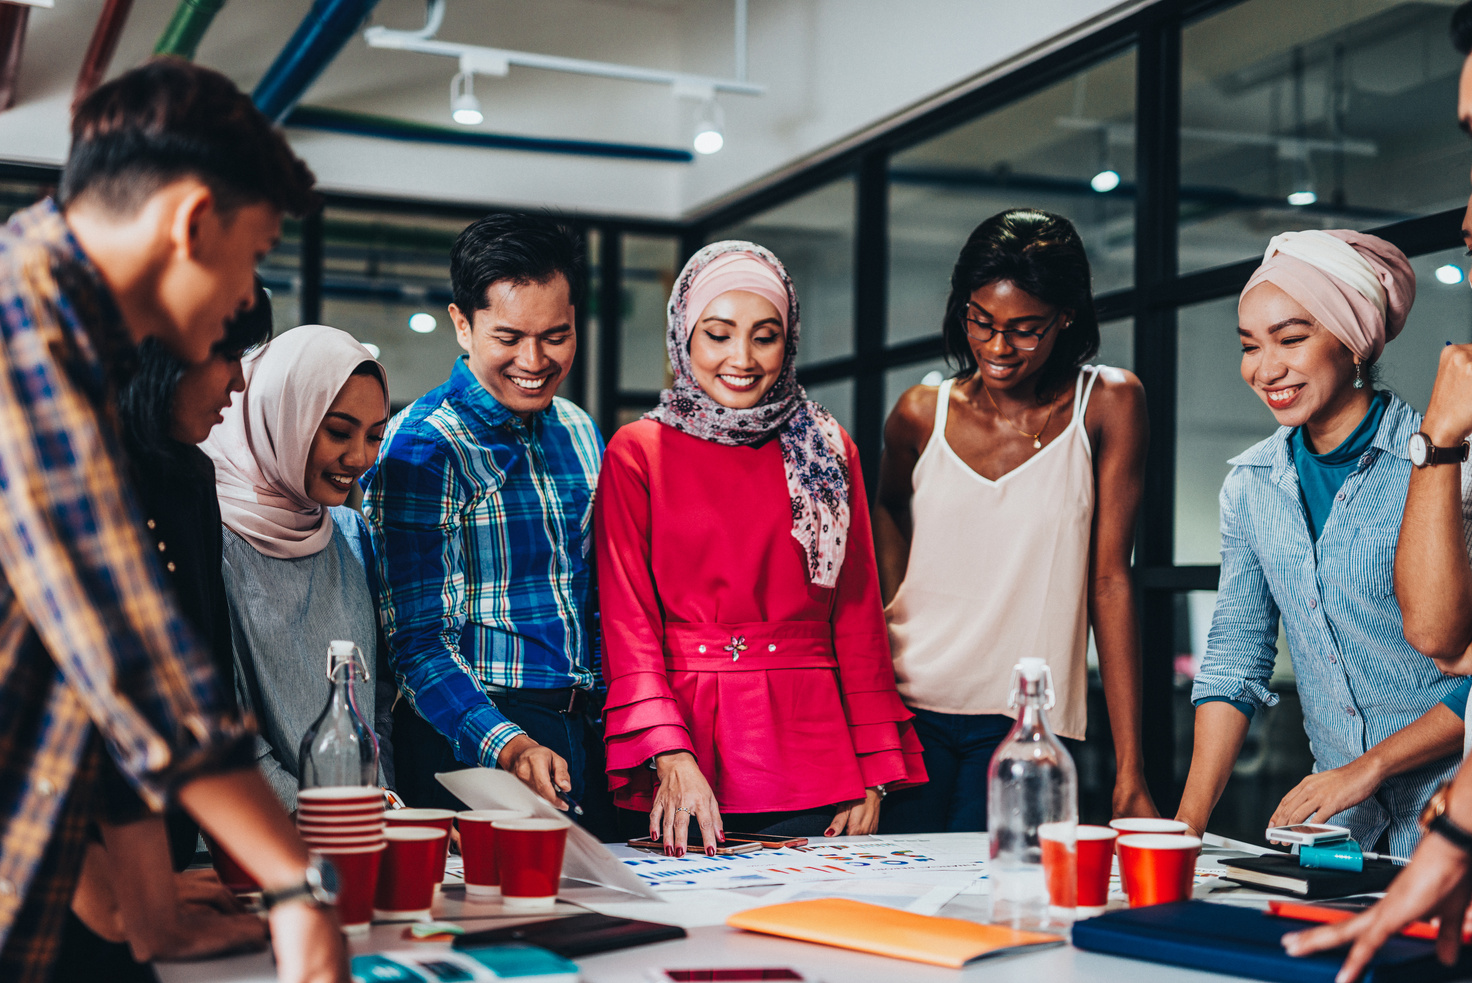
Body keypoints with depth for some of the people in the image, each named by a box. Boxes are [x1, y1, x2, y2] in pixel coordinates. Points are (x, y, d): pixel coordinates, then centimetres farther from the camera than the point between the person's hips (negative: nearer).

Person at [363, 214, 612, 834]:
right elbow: (419, 638, -15)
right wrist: (505, 743, -30)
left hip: (584, 732, 6)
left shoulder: (581, 435, 11)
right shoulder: (421, 448, -11)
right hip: (466, 738, -6)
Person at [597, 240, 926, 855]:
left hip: (808, 766, 2)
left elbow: (859, 620, 10)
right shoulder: (637, 453, 4)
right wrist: (671, 757, -18)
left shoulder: (827, 451, 10)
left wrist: (872, 778, 2)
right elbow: (627, 624, -3)